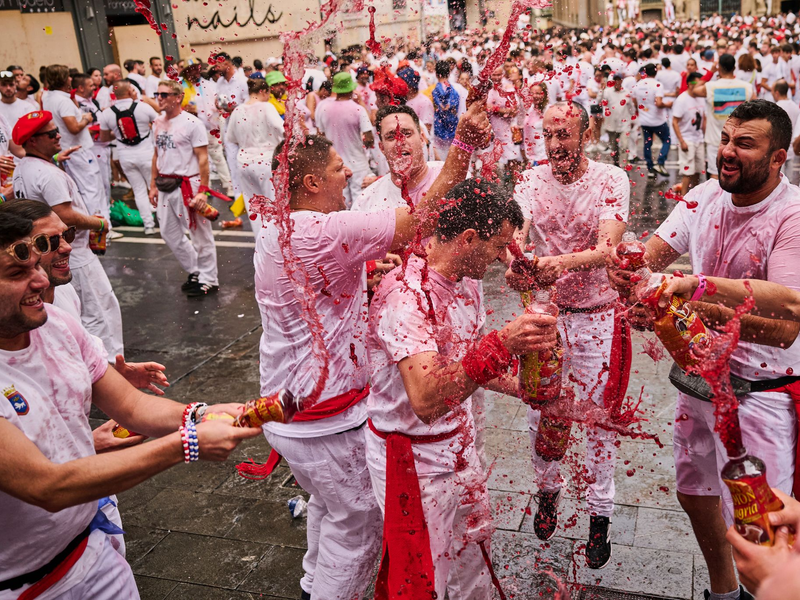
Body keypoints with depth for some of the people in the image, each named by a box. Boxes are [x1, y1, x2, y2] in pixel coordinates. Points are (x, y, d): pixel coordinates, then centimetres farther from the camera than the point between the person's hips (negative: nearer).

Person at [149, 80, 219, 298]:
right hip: (165, 186, 8)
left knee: (200, 234, 2)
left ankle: (208, 280, 14)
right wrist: (153, 185, 13)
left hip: (187, 185, -8)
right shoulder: (157, 123, 11)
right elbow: (157, 155, 17)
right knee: (169, 233, 14)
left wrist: (203, 190, -19)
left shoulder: (191, 123, -11)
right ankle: (195, 272, 30)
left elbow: (203, 159, -13)